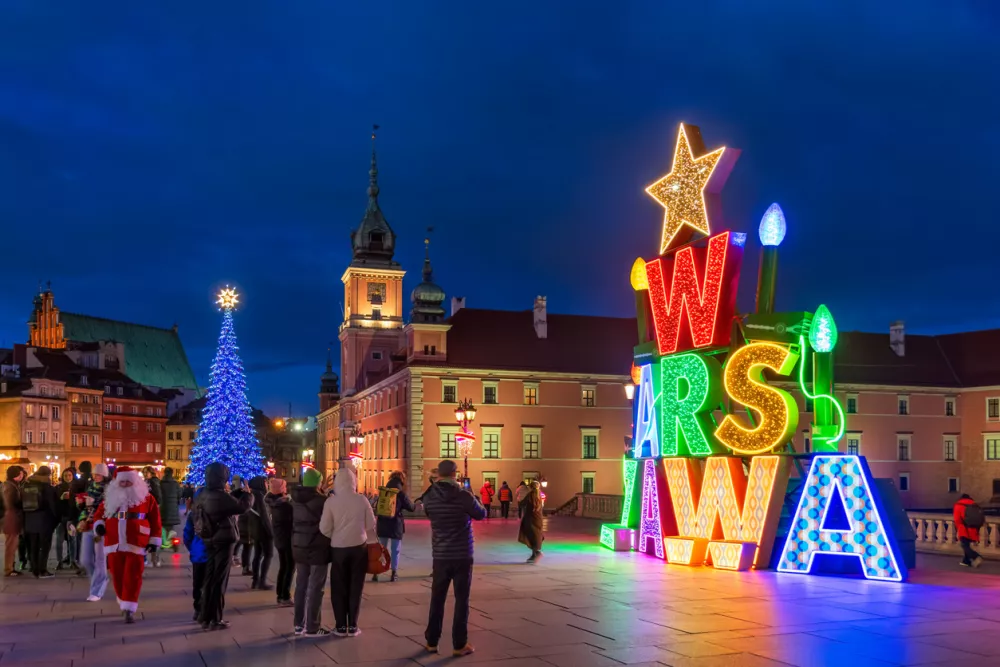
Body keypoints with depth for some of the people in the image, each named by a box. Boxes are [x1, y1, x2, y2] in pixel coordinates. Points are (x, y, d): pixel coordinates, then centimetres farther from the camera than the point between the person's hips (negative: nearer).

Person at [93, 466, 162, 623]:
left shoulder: (146, 498, 1)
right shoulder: (110, 498, 12)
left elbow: (155, 520, 2)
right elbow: (99, 514, 20)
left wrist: (154, 540, -1)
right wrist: (99, 525, -3)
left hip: (135, 545, -4)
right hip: (114, 545, 4)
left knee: (132, 577, -9)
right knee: (118, 577, 10)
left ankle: (130, 610, -9)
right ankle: (124, 603, 31)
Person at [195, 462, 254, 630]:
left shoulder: (204, 494, 5)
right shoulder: (220, 496, -23)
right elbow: (242, 507, -25)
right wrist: (247, 492, -9)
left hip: (210, 541, 8)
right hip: (223, 542, -8)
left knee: (210, 579, 15)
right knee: (219, 581, -1)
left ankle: (206, 617, 21)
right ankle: (215, 620, 4)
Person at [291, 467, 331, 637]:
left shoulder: (296, 500, 5)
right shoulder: (322, 501, -16)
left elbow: (293, 522, 14)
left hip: (299, 548, 7)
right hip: (317, 549, -7)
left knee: (301, 586, 14)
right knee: (315, 588, 0)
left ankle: (299, 624, 18)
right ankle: (312, 627, 2)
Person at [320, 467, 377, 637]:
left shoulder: (331, 501, -8)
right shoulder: (362, 499, -5)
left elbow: (324, 528, -7)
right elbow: (371, 525, 0)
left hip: (338, 548, -1)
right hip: (359, 547, 1)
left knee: (339, 588, 10)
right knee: (355, 587, 9)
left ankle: (341, 626, 12)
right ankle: (352, 626, 11)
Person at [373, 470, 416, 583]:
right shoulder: (401, 493, -8)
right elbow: (411, 507, 0)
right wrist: (418, 506, 20)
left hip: (382, 524, 4)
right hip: (395, 525, -4)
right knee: (395, 550, 5)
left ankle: (375, 573, 9)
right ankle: (393, 574, 5)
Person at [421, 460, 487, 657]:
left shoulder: (429, 497, -5)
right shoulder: (464, 496, -14)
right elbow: (481, 514, 2)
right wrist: (474, 499, 21)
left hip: (440, 556, 3)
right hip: (462, 556, -3)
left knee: (437, 599, 14)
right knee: (461, 600, 5)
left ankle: (431, 642, 19)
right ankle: (459, 645, 7)